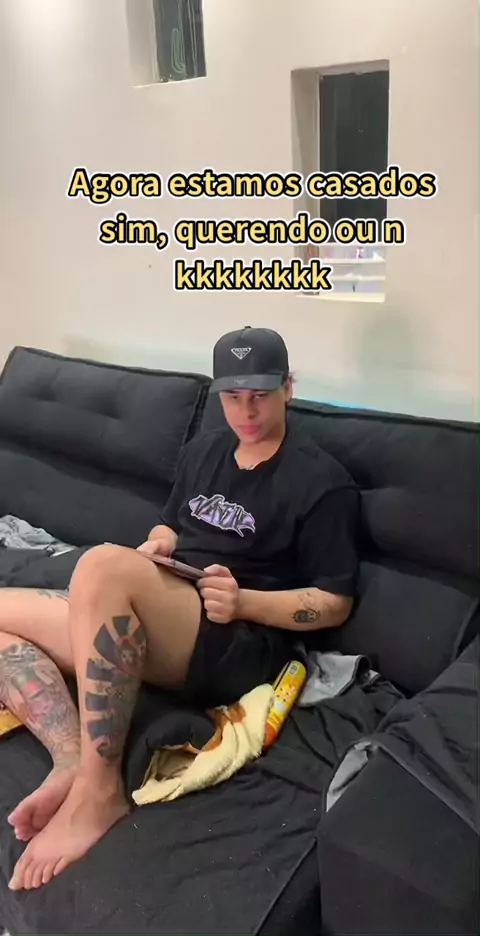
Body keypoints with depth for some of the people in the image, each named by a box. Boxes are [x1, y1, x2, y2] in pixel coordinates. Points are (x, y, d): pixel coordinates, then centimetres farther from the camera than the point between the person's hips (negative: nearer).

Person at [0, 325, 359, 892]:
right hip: (146, 631, 8)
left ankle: (99, 789, -25)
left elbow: (334, 604, -6)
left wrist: (242, 601, -21)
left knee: (103, 566, -34)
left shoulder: (322, 482, -5)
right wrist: (155, 546, 3)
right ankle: (72, 760, -23)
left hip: (237, 645, -8)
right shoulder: (202, 450, 15)